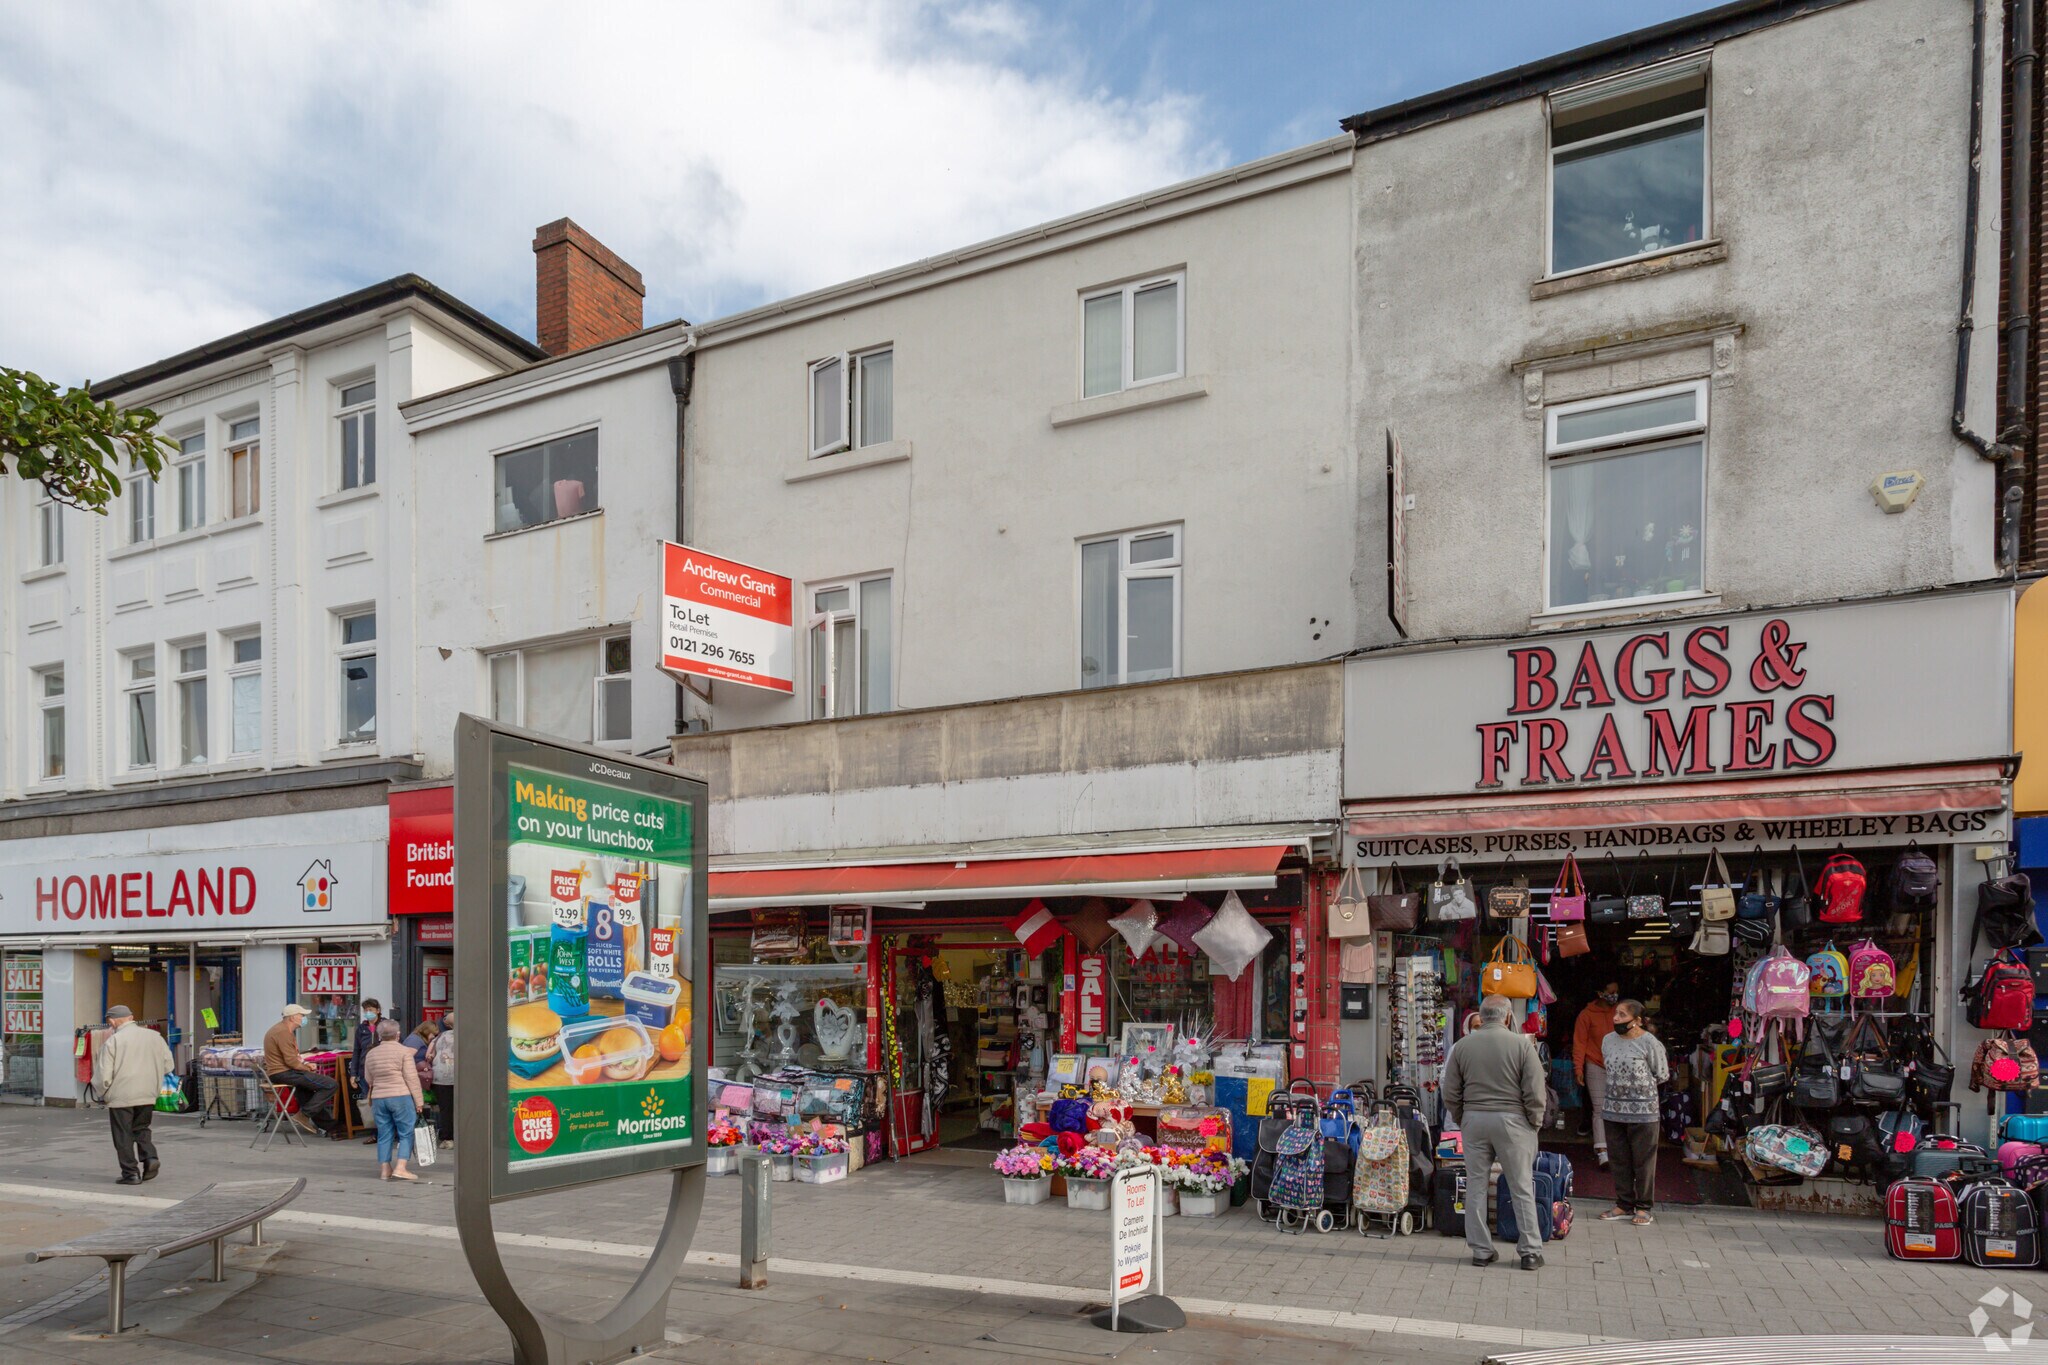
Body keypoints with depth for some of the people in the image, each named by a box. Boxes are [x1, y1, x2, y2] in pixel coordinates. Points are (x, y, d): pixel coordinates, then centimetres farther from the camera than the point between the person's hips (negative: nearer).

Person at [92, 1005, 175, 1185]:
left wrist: (100, 1093, 9)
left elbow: (104, 1075, -10)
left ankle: (130, 1173, 8)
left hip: (121, 1096, -4)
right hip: (148, 1095, 4)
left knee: (123, 1136, 7)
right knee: (141, 1129, 21)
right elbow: (169, 1066, 6)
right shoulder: (154, 1036, 4)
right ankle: (150, 1157, 1)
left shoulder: (112, 1041, -9)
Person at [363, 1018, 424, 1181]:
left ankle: (385, 1169, 12)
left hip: (378, 1098, 5)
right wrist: (418, 1101, -6)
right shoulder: (404, 1051, -7)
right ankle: (400, 1168, -9)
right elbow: (412, 1078, -9)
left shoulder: (371, 1054, 9)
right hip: (401, 1096, -5)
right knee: (407, 1133, 1)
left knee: (384, 1134, 11)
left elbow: (368, 1079, 17)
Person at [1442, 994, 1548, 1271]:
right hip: (1512, 1121, -2)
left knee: (1476, 1187, 9)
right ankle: (1530, 1252, 11)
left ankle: (1481, 1250, 13)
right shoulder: (1522, 1044, -6)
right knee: (1522, 1188, 7)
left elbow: (1450, 1093, 5)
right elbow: (1534, 1092, -8)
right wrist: (1535, 1123, 5)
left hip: (1474, 1120, 2)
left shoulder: (1463, 1045, 2)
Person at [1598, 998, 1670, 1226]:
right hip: (1613, 1110, 6)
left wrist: (1641, 1086, 0)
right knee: (1621, 1160, 12)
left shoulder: (1649, 1043, -11)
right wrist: (1620, 1085, 11)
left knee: (1643, 1161, 3)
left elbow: (1662, 1075, -3)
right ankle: (1624, 1205, 22)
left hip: (1642, 1112, -5)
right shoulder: (1608, 1040, 6)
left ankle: (1643, 1207, 14)